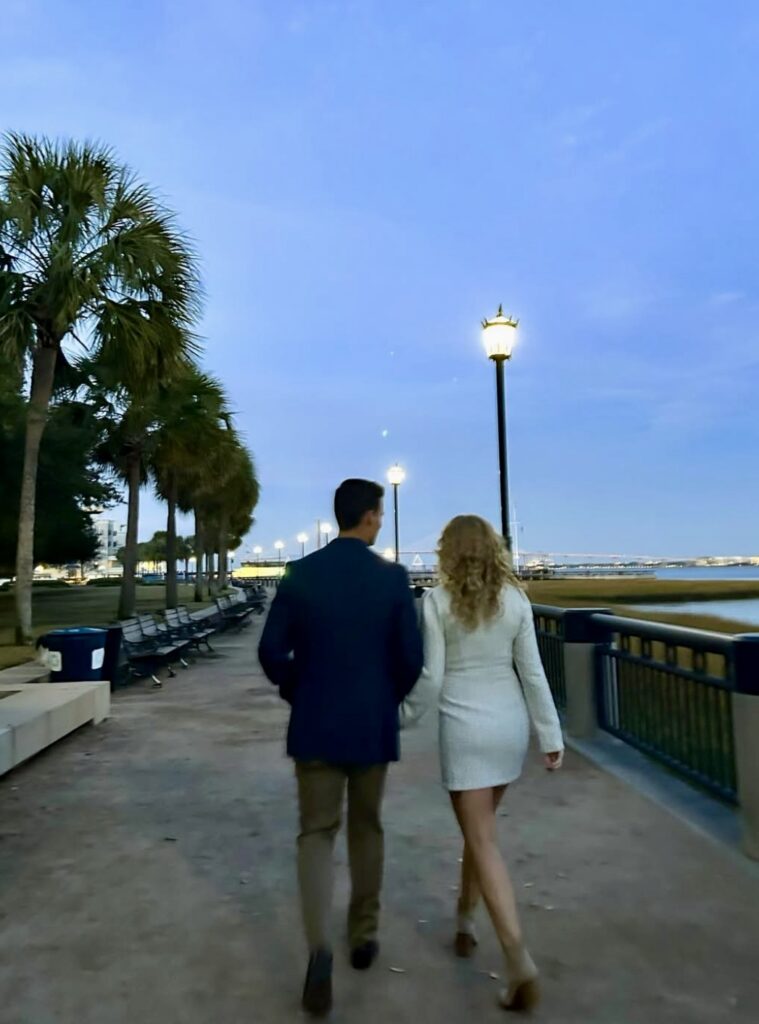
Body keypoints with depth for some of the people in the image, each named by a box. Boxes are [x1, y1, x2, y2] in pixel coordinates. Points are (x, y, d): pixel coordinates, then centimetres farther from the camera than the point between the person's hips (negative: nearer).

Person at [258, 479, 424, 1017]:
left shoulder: (300, 573, -6)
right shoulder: (393, 577, -10)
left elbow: (272, 652, -6)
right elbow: (412, 657, -10)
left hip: (315, 724, 0)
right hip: (373, 725, 0)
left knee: (317, 833, 11)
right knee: (367, 828, 20)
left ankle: (320, 949, -5)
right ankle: (364, 935, 34)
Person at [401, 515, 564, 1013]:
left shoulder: (437, 602, -11)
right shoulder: (516, 600, -3)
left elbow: (431, 678, -10)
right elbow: (533, 672, -2)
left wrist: (407, 715, 8)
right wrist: (552, 734, 4)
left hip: (465, 728, -4)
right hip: (510, 724, 5)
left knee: (483, 841, 2)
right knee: (479, 824, 23)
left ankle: (521, 963, -5)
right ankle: (465, 922, 39)